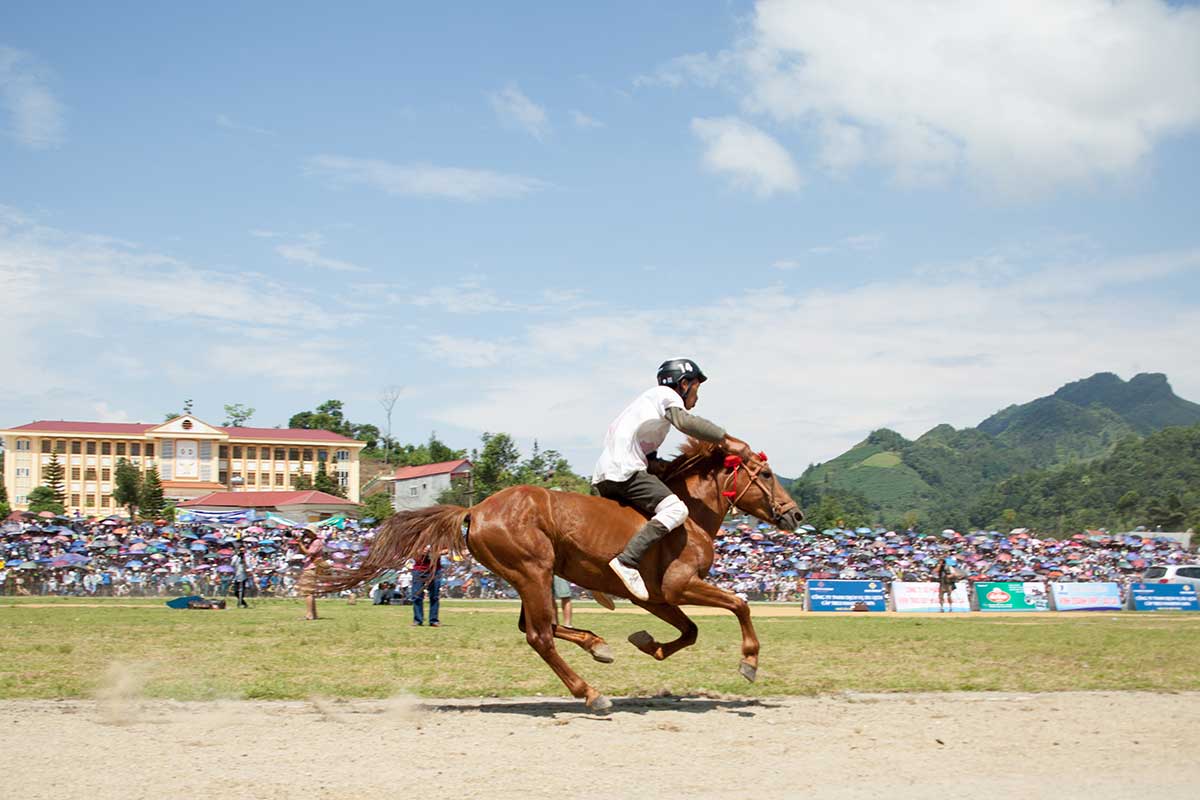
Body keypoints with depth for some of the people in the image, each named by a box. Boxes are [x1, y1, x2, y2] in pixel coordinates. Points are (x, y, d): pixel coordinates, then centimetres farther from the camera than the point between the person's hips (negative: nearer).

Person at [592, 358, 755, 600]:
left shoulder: (646, 398, 31)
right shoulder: (667, 395, 3)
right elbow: (684, 421, -20)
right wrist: (726, 440, -20)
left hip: (602, 475, 10)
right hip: (626, 471, -10)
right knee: (676, 509, -20)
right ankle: (628, 561, -31)